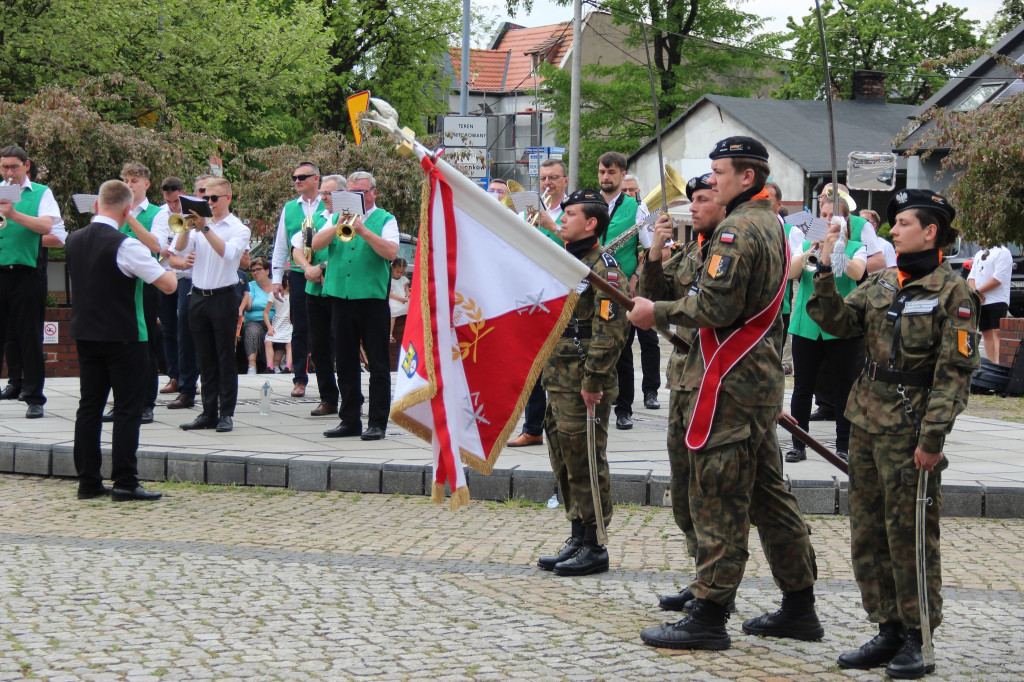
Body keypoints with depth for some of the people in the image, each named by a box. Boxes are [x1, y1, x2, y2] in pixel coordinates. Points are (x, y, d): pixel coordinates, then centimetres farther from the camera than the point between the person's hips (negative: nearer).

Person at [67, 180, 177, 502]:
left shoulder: (75, 240, 4)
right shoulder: (126, 246, -18)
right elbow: (168, 285, -17)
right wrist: (172, 269, 5)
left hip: (85, 334, 6)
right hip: (124, 337, -6)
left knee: (89, 406, 10)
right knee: (127, 409, -1)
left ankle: (88, 480, 12)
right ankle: (125, 482, -2)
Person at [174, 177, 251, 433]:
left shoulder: (239, 228, -1)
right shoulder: (199, 224, 11)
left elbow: (228, 252, -19)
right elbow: (180, 251, 0)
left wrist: (205, 228, -21)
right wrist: (187, 227, -13)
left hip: (223, 298, -4)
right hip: (198, 296, 4)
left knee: (225, 358, -2)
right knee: (205, 359, 8)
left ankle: (226, 414, 1)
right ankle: (208, 412, 13)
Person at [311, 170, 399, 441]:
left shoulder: (384, 220, 3)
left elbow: (391, 252, -13)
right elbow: (316, 244, 0)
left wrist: (363, 230, -20)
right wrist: (339, 225, -15)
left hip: (372, 297, -4)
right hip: (341, 296, 4)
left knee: (378, 362, -3)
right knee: (345, 360, 9)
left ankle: (377, 422, 0)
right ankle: (349, 420, 17)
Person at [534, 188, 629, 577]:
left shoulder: (602, 266, -12)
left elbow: (609, 328, -20)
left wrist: (593, 380, -21)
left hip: (584, 385, -10)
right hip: (558, 380, 10)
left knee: (585, 464, -5)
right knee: (565, 462, 14)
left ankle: (594, 547, 2)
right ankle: (578, 538, 22)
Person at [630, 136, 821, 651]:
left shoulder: (737, 230, -15)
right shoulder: (770, 224, 17)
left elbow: (717, 306, -23)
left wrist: (658, 313, -10)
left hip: (730, 381, -10)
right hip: (763, 377, 10)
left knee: (718, 497, -6)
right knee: (767, 492, 15)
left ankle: (709, 616, -2)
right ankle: (798, 608, 21)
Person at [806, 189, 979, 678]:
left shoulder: (952, 290, -8)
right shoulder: (881, 284, 12)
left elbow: (955, 370, -12)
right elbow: (837, 322, 3)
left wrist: (932, 436, -17)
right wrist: (826, 273, -10)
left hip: (910, 431, -7)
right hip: (867, 422, 7)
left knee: (910, 534, -2)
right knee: (868, 533, 10)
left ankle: (917, 640, 7)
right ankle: (889, 631, 21)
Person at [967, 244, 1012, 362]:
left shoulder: (1002, 252, -5)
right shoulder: (979, 255, 21)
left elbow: (998, 278, -14)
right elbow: (971, 276, 16)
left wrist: (978, 291, -11)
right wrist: (974, 291, -6)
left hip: (997, 301, -8)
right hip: (980, 302, 8)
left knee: (997, 332, -14)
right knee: (986, 333, 8)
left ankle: (998, 364, -20)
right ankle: (990, 363, 11)